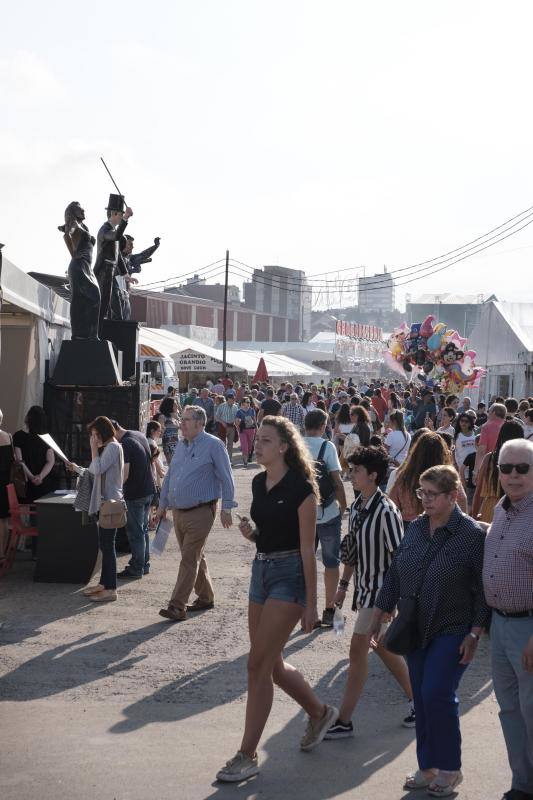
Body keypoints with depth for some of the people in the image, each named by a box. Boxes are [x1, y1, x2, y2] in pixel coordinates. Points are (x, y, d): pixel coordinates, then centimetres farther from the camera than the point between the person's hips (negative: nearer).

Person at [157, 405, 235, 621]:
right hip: (178, 512, 8)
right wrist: (163, 504, 19)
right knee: (194, 557, 15)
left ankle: (177, 606, -9)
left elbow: (226, 478, -8)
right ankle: (205, 597, 29)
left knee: (190, 559, -8)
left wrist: (226, 508, -11)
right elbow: (169, 476, 21)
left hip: (200, 512, -7)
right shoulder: (181, 446, 14)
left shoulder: (213, 445, -8)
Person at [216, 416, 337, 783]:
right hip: (261, 569, 8)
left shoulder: (300, 487, -14)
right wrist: (250, 533, -3)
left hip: (289, 574, -8)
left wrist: (311, 602, -14)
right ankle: (320, 713, 39)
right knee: (273, 664, 14)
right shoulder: (259, 483, 8)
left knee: (258, 664, -9)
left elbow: (308, 549, -14)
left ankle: (248, 756, 0)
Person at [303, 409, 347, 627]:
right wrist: (343, 507, 2)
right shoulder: (327, 447, -11)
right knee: (331, 562, 10)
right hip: (328, 513, -3)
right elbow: (337, 481, -12)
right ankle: (329, 610, 13)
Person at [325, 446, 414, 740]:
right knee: (382, 647, 16)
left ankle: (344, 721, -2)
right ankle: (416, 699, 32)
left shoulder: (386, 511, -19)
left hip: (380, 589, -9)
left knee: (357, 650, -7)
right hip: (363, 587, 9)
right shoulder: (356, 507, 7)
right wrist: (343, 584, 18)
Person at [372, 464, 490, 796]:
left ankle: (449, 770, 7)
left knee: (436, 695, -10)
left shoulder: (472, 534, -12)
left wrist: (475, 634, -13)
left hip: (452, 632, -6)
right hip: (417, 630, 6)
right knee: (423, 699, 10)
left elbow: (483, 590, -10)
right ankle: (428, 768, 22)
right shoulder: (415, 529, 5)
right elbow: (394, 574, 13)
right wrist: (380, 615, 13)